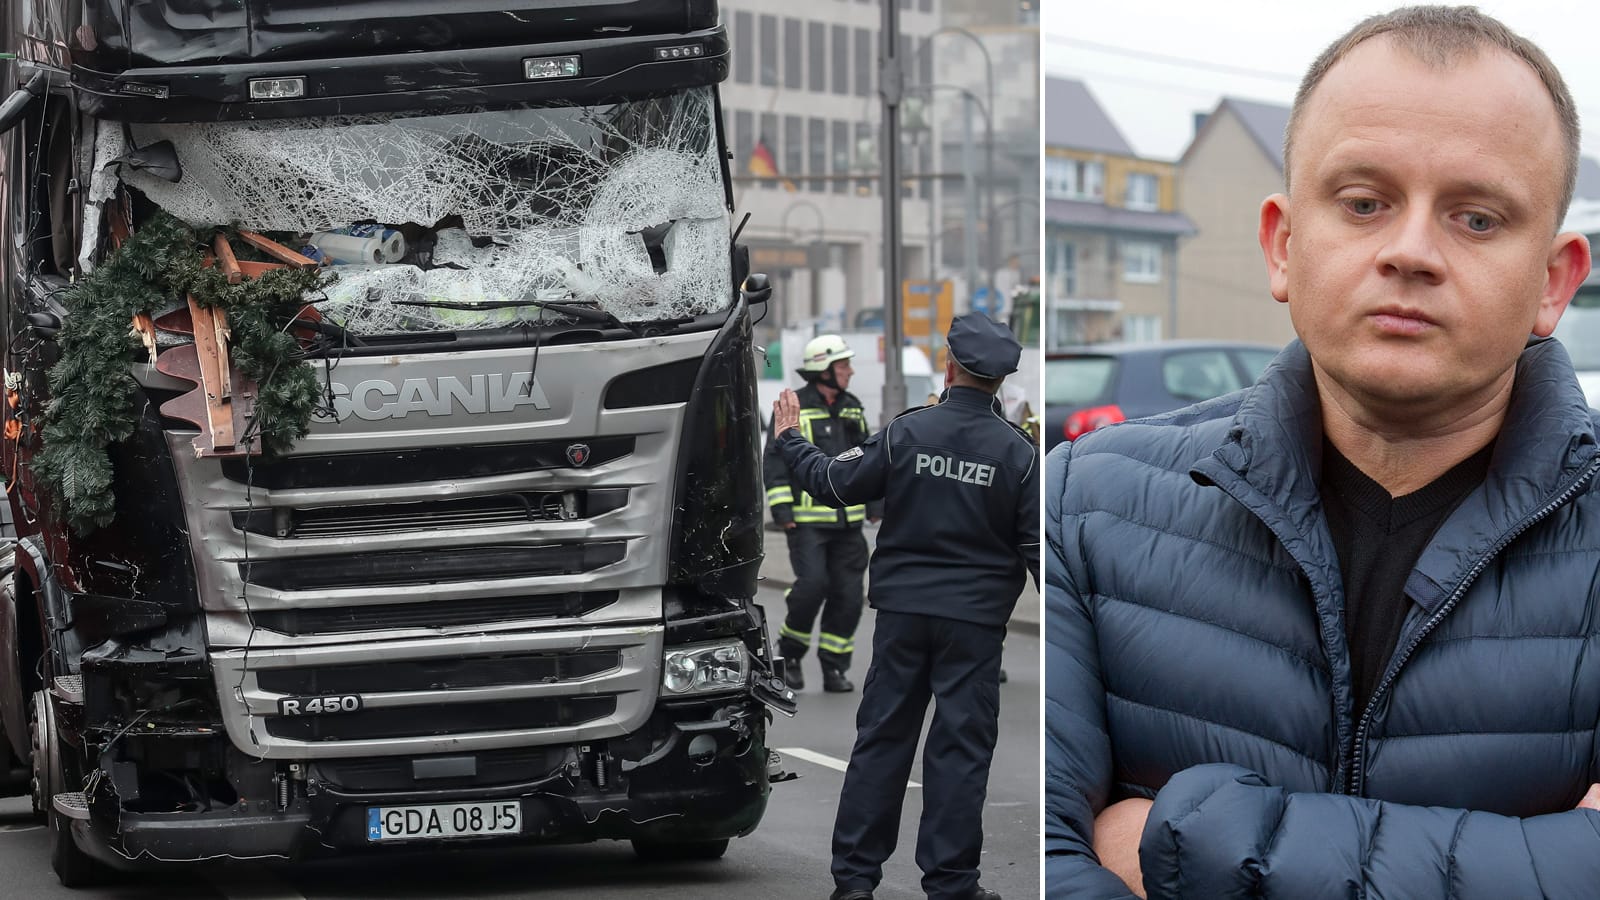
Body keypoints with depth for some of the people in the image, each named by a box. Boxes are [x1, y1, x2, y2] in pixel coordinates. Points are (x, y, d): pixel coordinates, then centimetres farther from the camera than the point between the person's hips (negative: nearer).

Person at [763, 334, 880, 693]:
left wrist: (875, 505, 19)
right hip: (807, 519, -6)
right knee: (813, 583, -17)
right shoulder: (793, 408, -4)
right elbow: (775, 461, -5)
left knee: (847, 593, 1)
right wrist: (782, 511, -10)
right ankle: (789, 651, 6)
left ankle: (834, 666, 10)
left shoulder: (851, 408, 14)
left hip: (847, 520, 6)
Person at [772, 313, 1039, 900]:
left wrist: (790, 439, 19)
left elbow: (836, 482, 2)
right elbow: (1038, 546, -3)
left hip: (903, 610, 1)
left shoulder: (907, 432, -6)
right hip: (974, 620, -1)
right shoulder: (1017, 453, -6)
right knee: (960, 747, 3)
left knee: (882, 738, 9)